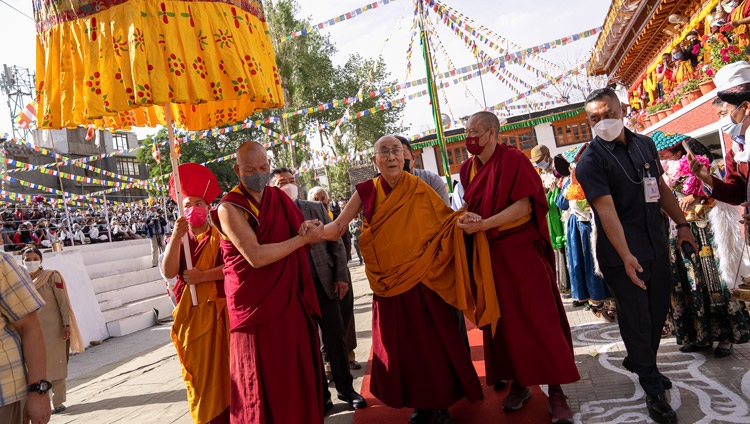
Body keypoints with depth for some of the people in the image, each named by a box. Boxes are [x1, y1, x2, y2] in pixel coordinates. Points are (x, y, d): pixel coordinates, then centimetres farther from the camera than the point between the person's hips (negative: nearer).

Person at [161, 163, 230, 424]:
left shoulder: (221, 235, 2)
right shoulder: (178, 240, 10)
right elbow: (168, 272, -8)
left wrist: (203, 276, -18)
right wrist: (177, 235, -15)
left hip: (220, 310, -2)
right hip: (190, 314, 3)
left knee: (226, 368, 1)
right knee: (199, 372, 7)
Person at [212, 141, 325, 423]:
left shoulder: (280, 198, 9)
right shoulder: (230, 208, -11)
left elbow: (303, 232, 20)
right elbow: (256, 257, -22)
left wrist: (313, 232, -3)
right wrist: (304, 238, -16)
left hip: (291, 299, 6)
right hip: (256, 305, -6)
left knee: (299, 373, 11)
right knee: (265, 381, 3)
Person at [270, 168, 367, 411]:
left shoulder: (317, 208, 7)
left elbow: (336, 242, 6)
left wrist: (341, 276, -1)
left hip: (324, 282, 2)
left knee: (335, 337, 8)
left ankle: (345, 388, 24)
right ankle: (319, 394, 23)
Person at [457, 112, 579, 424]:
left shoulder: (513, 160, -9)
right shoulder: (467, 169, 9)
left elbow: (523, 205, -16)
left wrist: (482, 225, -23)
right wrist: (468, 220, -7)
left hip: (522, 249, -5)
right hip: (489, 254, 6)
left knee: (538, 317, -2)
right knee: (504, 319, 9)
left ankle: (555, 389, 8)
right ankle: (519, 383, 22)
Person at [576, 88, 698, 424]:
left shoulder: (644, 144, 8)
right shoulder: (591, 161, -14)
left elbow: (661, 187, 17)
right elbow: (606, 210, -23)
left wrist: (681, 223, 14)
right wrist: (626, 255, -30)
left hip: (656, 244, 7)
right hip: (622, 252, -6)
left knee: (658, 309, 16)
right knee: (636, 316, 0)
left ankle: (638, 361, 38)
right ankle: (653, 390, 14)